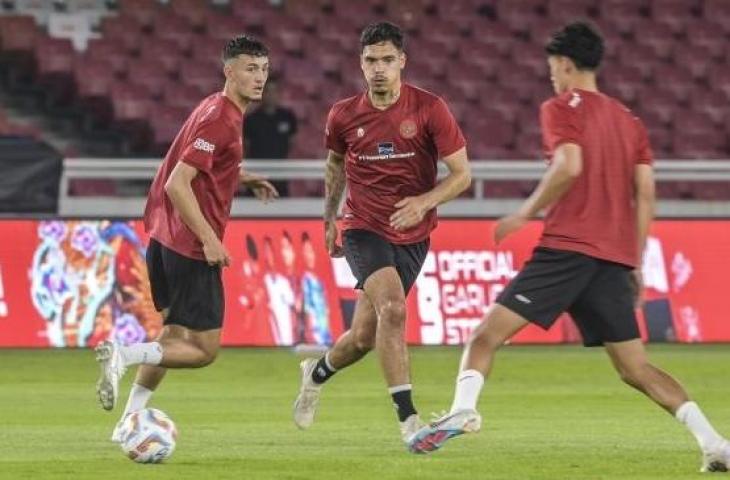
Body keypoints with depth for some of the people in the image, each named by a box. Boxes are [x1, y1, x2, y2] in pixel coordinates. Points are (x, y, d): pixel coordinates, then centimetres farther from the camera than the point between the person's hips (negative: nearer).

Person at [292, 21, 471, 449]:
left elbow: (462, 174, -9)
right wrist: (330, 217, 21)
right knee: (392, 308, -26)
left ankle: (317, 373, 41)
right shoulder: (344, 115, -3)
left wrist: (423, 202, -25)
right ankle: (408, 418, -24)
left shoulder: (429, 109, -10)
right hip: (363, 231, -1)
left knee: (365, 337, 6)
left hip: (412, 236, 1)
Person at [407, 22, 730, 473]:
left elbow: (569, 166, -16)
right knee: (636, 368, 8)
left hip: (567, 247, -6)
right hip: (616, 258, 6)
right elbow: (645, 193, 14)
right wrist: (635, 263, 17)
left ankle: (462, 409, -31)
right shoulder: (630, 120, 20)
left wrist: (525, 214, -7)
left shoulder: (561, 109, 1)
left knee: (488, 334, -6)